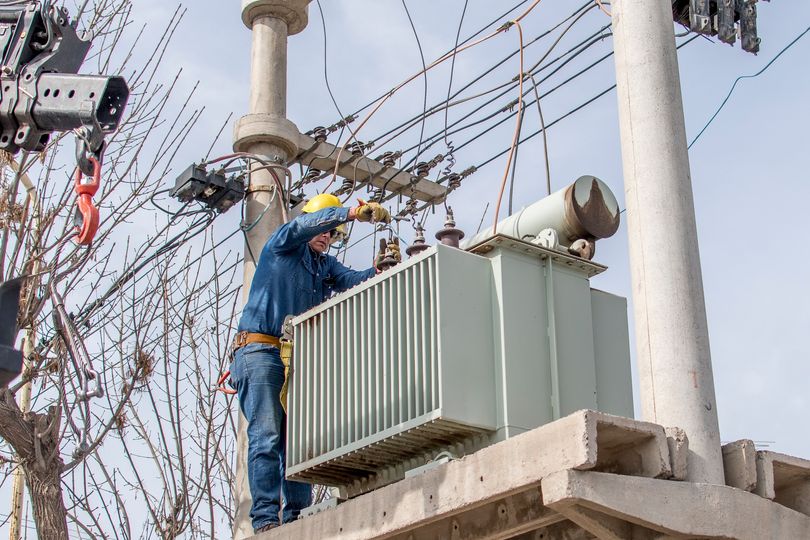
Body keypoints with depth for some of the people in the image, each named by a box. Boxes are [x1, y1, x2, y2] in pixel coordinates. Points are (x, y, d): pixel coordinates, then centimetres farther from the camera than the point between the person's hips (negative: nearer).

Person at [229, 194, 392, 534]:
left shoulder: (326, 266, 21)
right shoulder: (281, 246, 7)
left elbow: (352, 280, 1)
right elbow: (305, 225, -14)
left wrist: (378, 271, -20)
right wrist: (352, 212, -24)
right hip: (260, 350, -6)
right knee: (266, 436, -13)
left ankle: (296, 517, -4)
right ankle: (265, 519, -17)